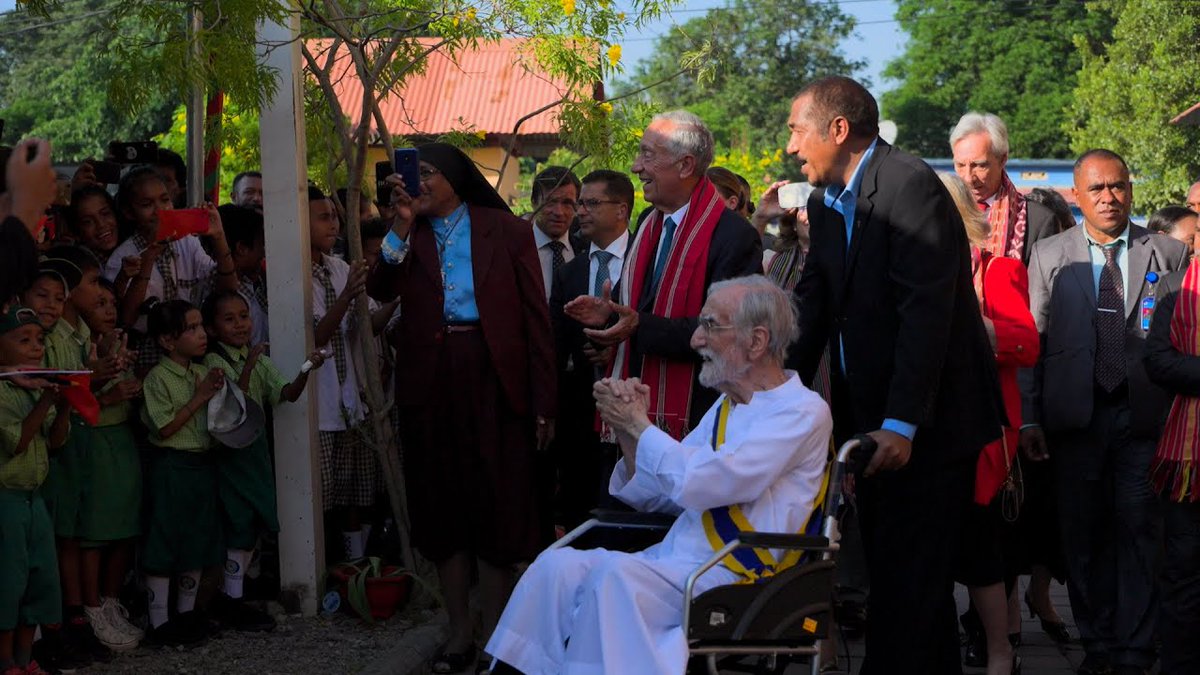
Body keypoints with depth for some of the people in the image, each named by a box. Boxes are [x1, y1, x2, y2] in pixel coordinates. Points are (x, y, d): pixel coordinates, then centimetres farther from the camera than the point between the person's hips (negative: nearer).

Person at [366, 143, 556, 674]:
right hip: (430, 385, 3)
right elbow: (380, 290, -7)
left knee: (496, 509, 1)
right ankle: (459, 631, 18)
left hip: (492, 379, -3)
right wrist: (402, 224, -13)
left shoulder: (506, 231, 2)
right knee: (442, 509, 8)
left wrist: (543, 404, -7)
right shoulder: (407, 235, 11)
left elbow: (535, 319, -2)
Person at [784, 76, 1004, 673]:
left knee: (907, 582, -6)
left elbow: (926, 312, -23)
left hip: (925, 423, -9)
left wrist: (901, 423, -26)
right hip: (871, 420, 9)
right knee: (888, 572, 15)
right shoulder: (826, 204, 11)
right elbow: (811, 306, 9)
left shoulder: (910, 186, -17)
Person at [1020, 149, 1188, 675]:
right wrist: (1028, 418, -2)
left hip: (1143, 415, -1)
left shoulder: (1169, 255, 4)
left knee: (1138, 531, -2)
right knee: (1083, 534, 7)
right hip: (1075, 415, 1)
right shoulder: (1049, 256, 7)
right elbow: (1031, 340, 4)